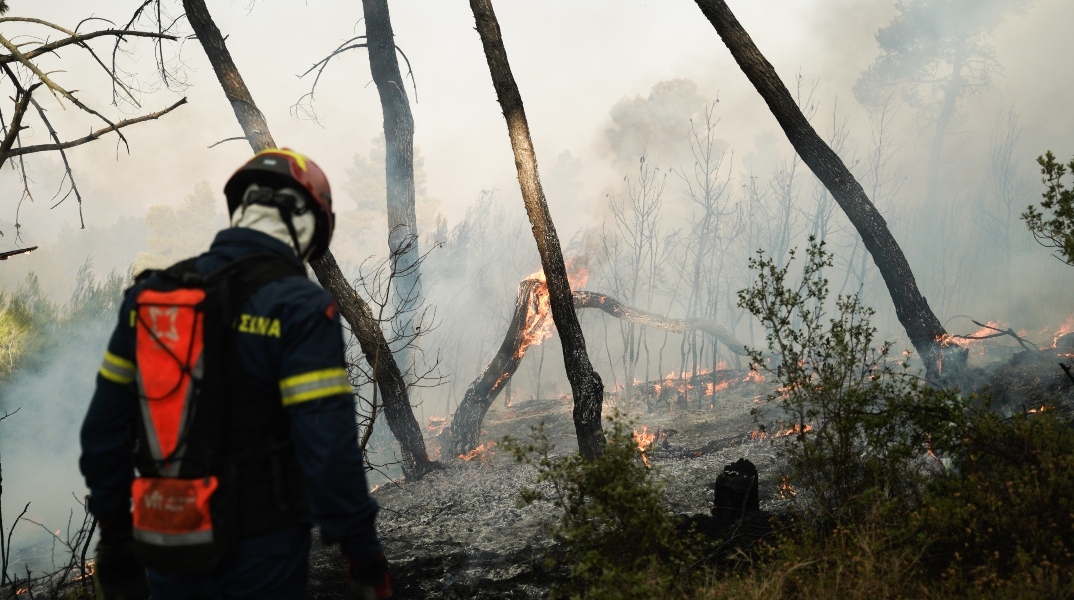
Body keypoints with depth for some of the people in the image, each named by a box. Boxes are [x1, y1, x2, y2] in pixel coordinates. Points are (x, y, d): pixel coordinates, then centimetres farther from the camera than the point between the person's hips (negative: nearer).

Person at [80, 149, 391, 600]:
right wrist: (364, 555, -10)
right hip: (261, 552, -5)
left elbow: (103, 428, 9)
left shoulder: (150, 293, 4)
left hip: (166, 546, 5)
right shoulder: (301, 307, -14)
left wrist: (114, 534, 19)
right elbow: (330, 447, -20)